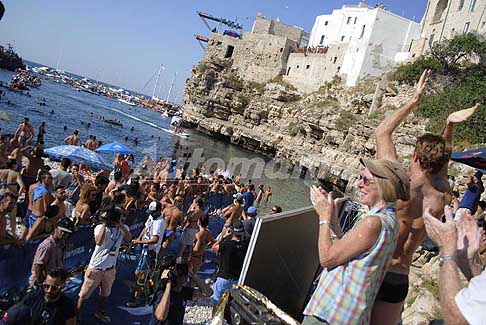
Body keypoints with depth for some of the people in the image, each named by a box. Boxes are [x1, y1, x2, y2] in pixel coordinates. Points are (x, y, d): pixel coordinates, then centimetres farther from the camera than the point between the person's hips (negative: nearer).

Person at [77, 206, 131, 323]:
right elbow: (99, 242, -32)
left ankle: (100, 312, 46)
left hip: (110, 268, 4)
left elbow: (128, 239, -24)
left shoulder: (123, 228, -4)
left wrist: (120, 223, -25)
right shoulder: (99, 227, -14)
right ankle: (76, 315, 27)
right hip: (95, 267, -4)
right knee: (84, 294, 8)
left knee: (105, 293, 24)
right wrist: (104, 223, -30)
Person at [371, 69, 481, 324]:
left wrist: (414, 100, -1)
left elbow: (382, 132, -7)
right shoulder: (442, 200, -5)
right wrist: (450, 126, 9)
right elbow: (439, 162, 17)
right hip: (398, 281, 4)